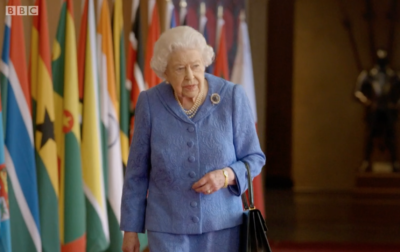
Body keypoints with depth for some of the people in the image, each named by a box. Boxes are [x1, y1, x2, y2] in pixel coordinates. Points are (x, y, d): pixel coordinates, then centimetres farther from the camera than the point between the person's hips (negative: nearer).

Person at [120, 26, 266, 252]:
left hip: (222, 225, 1)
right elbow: (137, 170, -1)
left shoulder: (232, 97, -10)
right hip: (168, 227, -1)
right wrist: (130, 229, 1)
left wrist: (225, 176, -22)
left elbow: (254, 158, -2)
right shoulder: (150, 103, -9)